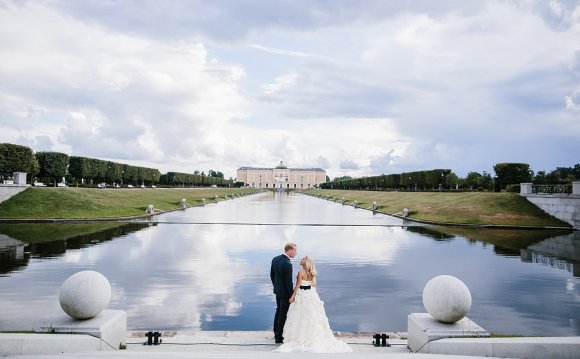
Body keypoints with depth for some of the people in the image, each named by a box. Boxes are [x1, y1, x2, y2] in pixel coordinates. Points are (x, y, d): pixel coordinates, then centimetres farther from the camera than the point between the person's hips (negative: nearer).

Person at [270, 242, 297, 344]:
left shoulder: (275, 259, -2)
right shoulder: (288, 264, -28)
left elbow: (272, 275, 8)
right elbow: (288, 282, -23)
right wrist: (291, 296, -13)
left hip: (277, 290, 8)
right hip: (285, 293, -8)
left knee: (278, 311, 23)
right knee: (283, 314, 5)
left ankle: (276, 333, 35)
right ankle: (279, 337, 16)